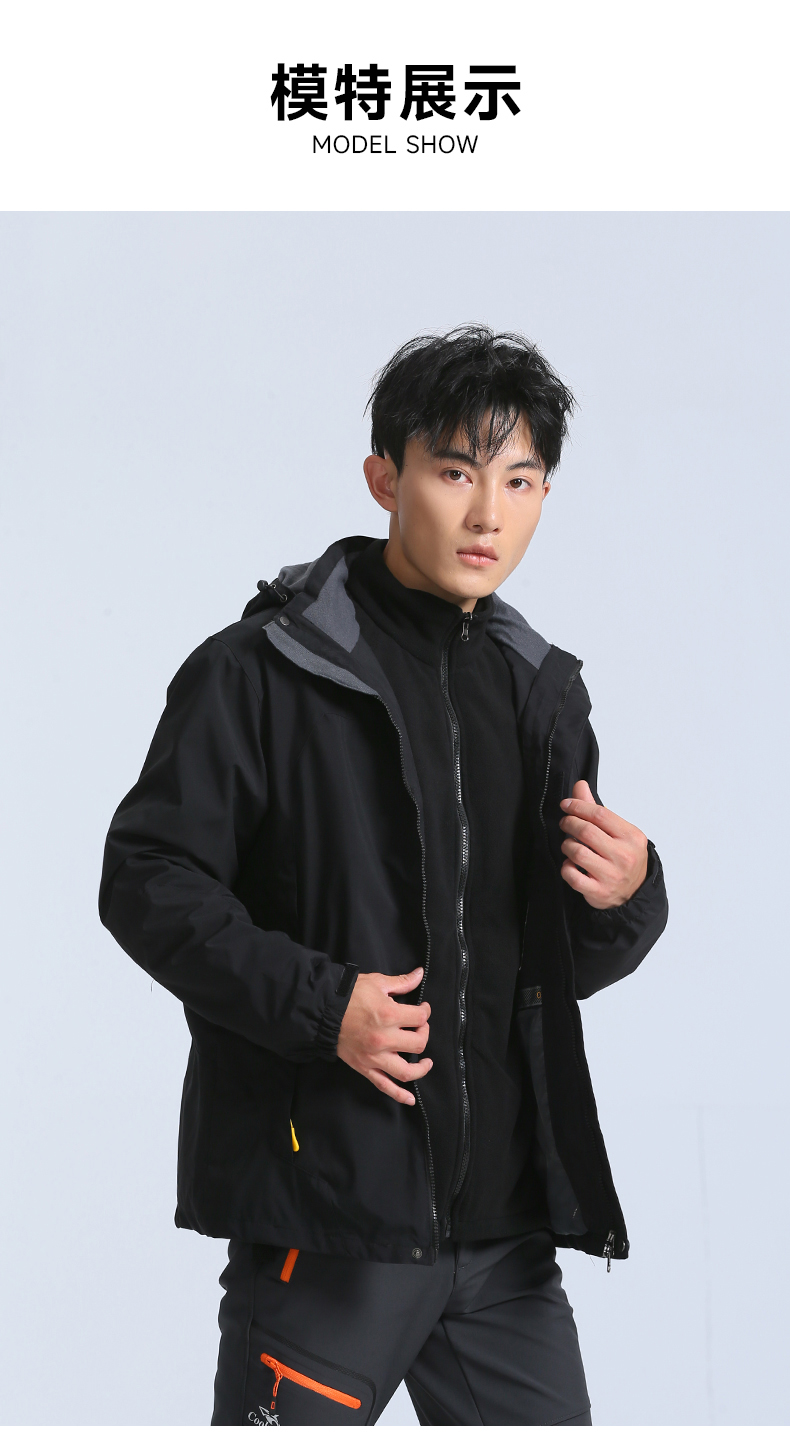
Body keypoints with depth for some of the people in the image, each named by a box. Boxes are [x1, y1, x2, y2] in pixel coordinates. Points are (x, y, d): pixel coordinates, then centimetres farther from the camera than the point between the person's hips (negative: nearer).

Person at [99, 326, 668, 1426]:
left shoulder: (544, 692, 15)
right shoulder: (260, 673, -5)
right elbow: (148, 883, -7)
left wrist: (625, 899, -4)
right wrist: (316, 1004, -18)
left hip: (507, 1217, 6)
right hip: (326, 1211, -6)